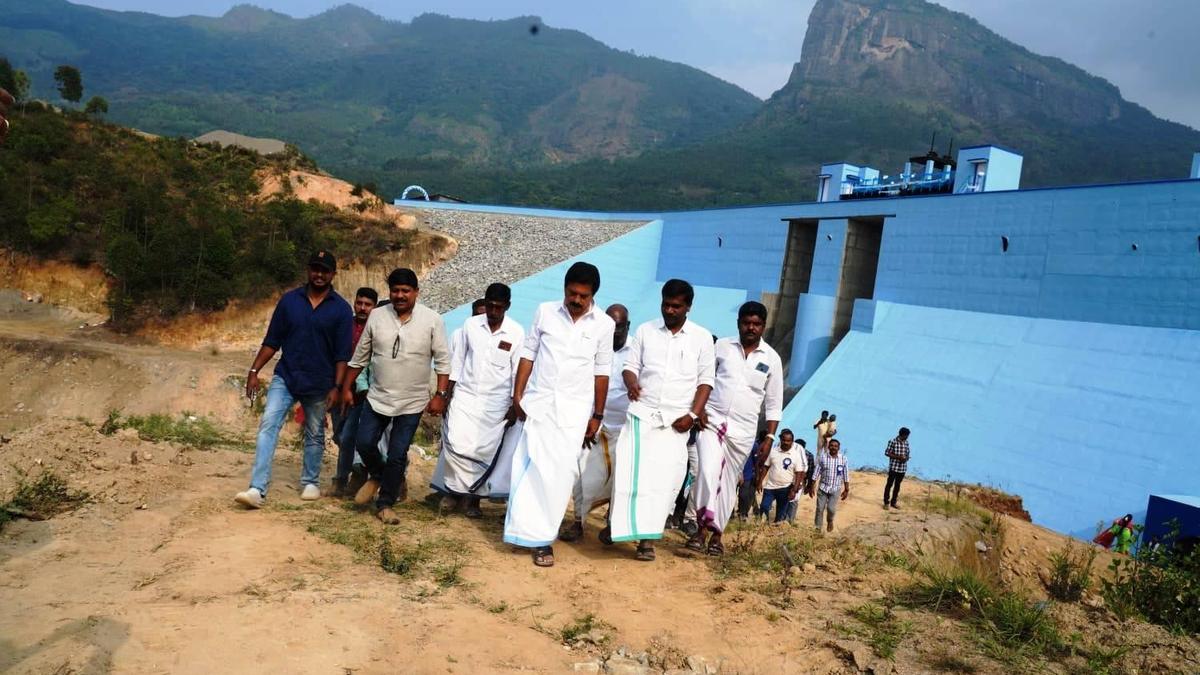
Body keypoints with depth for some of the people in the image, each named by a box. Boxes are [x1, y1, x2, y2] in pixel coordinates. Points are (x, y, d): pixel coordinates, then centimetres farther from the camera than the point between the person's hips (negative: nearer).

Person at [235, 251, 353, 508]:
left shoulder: (341, 309, -4)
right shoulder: (289, 300, 2)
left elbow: (342, 353, -4)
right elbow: (272, 341, 5)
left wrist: (336, 386, -11)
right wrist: (254, 371, -1)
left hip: (319, 384, -1)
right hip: (285, 377, 1)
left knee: (314, 435, 12)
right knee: (268, 425, -13)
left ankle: (311, 483, 30)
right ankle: (257, 489, -15)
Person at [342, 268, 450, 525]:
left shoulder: (432, 320, -8)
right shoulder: (376, 316, -1)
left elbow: (442, 361, -5)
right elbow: (360, 357, 7)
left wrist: (440, 394, -11)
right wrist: (346, 387, 9)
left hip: (412, 403, -2)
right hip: (377, 397, 3)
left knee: (397, 455, 3)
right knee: (364, 443, 2)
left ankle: (385, 504, 19)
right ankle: (377, 477, 33)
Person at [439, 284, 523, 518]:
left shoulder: (516, 333, -6)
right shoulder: (470, 325, 0)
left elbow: (518, 371, -2)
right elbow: (458, 360, 7)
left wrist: (514, 407, -3)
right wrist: (447, 393, 5)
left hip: (495, 403, -1)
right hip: (465, 396, 1)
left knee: (485, 452, 2)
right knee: (456, 444, -12)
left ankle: (474, 497, 19)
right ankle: (455, 489, 9)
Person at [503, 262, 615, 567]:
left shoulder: (604, 324, -1)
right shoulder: (545, 312, 0)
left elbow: (601, 371, 3)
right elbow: (528, 354, 4)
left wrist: (597, 415, 4)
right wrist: (517, 396, 0)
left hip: (574, 410, -1)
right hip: (538, 404, 1)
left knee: (561, 473, -4)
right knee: (532, 468, 0)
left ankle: (541, 536, 4)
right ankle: (533, 534, 12)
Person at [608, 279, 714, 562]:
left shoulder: (702, 338, 4)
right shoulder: (645, 330, 6)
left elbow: (705, 380, 3)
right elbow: (631, 365, 8)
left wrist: (693, 415, -7)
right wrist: (631, 383, -16)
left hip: (676, 420, 0)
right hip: (642, 413, 1)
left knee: (663, 477, -4)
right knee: (629, 470, -6)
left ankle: (647, 538, 3)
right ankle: (617, 525, 12)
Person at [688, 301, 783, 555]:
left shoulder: (771, 359, 3)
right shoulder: (721, 346, 2)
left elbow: (774, 404, 6)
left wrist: (769, 438, -1)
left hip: (743, 429, 1)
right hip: (711, 420, -1)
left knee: (728, 481, 8)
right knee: (709, 470, -22)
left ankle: (716, 533, 20)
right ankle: (704, 526, -16)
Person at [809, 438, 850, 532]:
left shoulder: (843, 459, -4)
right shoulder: (822, 457, -6)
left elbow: (846, 475, 2)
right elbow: (816, 473, -2)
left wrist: (846, 490, 2)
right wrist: (812, 487, -2)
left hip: (835, 489, 0)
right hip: (822, 487, 0)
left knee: (831, 508, -9)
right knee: (820, 509, 1)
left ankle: (830, 521, 24)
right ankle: (817, 528, 15)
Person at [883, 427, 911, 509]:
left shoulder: (906, 442, 5)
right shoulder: (893, 442, -13)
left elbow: (907, 453, 14)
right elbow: (887, 453, -12)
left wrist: (906, 458, -10)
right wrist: (898, 457, -20)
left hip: (902, 468, 6)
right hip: (893, 467, -6)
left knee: (897, 485, 14)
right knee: (889, 484, 2)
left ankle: (893, 502, 25)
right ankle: (886, 502, 12)